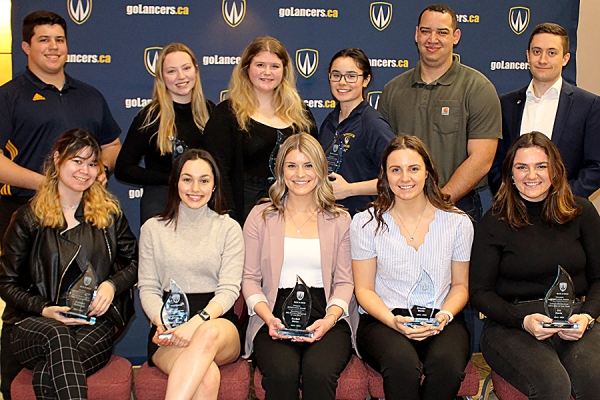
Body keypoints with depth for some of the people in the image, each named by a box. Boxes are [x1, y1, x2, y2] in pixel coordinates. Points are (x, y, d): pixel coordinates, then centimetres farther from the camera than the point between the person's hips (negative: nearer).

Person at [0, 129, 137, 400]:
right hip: (33, 323, 0)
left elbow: (136, 261, 17)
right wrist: (44, 309, -10)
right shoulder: (29, 218, 7)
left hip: (94, 324, 1)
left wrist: (112, 285, -4)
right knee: (57, 336, -39)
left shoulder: (109, 213, 12)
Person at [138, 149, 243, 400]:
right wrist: (162, 322, -14)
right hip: (170, 330, 0)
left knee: (209, 333, -39)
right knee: (207, 377, -34)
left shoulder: (229, 228, 9)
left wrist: (198, 321, -20)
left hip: (218, 321, 0)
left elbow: (229, 289, 0)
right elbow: (147, 288, 9)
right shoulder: (153, 229, 13)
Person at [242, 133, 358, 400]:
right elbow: (250, 278, 9)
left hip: (327, 319, 0)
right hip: (276, 319, 0)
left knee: (319, 372, -32)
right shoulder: (260, 217, 13)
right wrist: (269, 318, -9)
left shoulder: (339, 220, 14)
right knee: (282, 374, -31)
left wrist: (329, 319, -10)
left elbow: (344, 281, 9)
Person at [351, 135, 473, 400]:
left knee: (447, 363, -33)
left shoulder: (457, 222, 6)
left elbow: (460, 285, 13)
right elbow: (364, 289, 3)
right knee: (402, 363, -35)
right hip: (383, 320, -1)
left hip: (441, 321, 2)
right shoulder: (366, 223, 3)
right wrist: (394, 321, -15)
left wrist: (445, 315, -8)